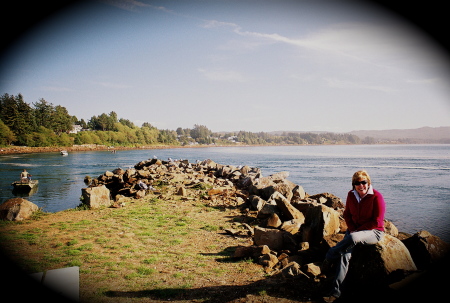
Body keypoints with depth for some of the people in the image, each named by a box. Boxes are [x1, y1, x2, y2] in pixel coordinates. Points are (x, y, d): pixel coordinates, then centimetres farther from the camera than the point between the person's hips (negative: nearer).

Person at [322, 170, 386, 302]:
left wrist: (358, 231, -16)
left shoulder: (376, 197, -13)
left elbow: (377, 222, -13)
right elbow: (347, 214, 12)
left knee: (352, 238, -38)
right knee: (345, 253, -22)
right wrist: (352, 229, -5)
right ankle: (336, 291, -24)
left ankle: (329, 257, -15)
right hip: (354, 229, 4)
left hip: (373, 232, -4)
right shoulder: (351, 195, 3)